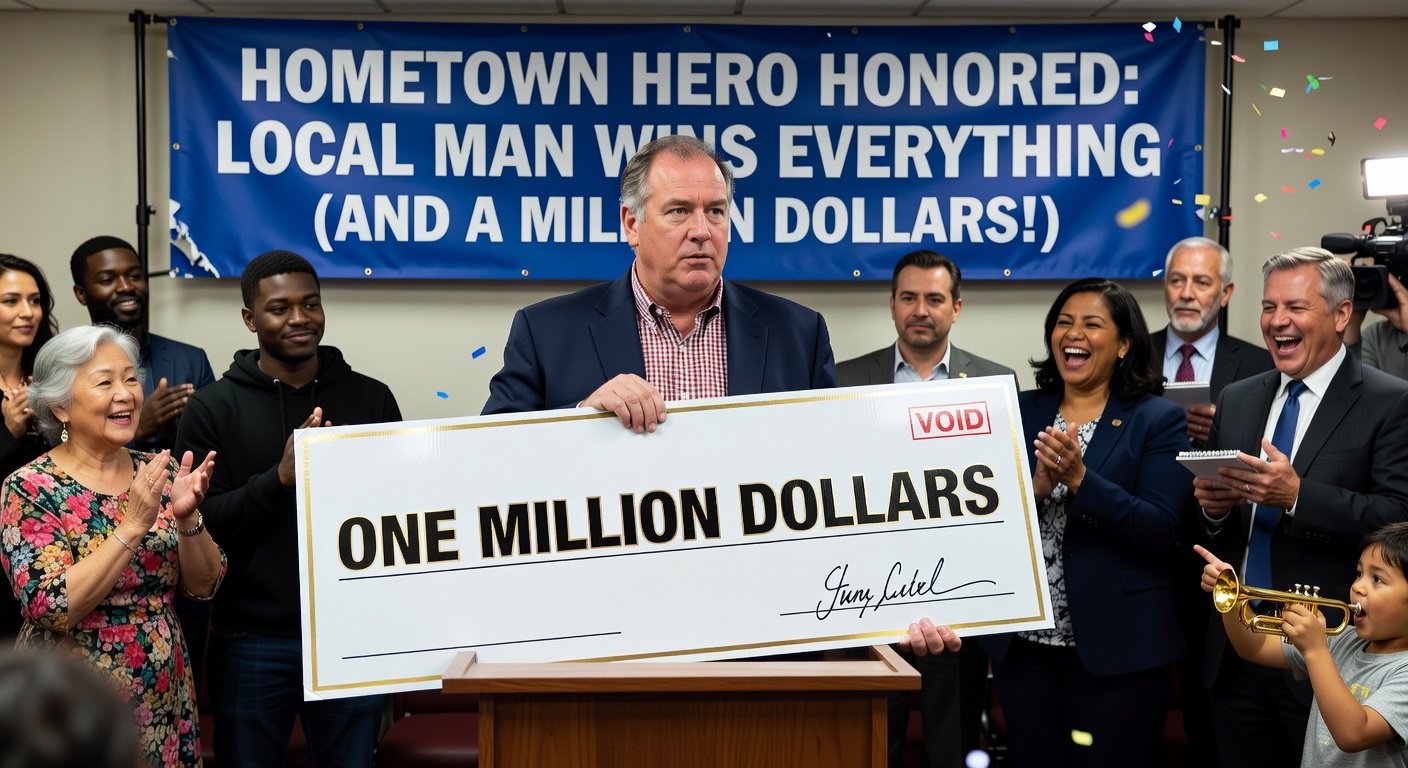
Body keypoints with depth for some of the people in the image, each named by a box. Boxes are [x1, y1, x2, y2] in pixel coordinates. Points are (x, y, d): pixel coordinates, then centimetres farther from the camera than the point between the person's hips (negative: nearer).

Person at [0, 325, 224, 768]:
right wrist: (134, 525, -25)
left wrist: (186, 518, -17)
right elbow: (52, 607, -21)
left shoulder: (157, 473, 2)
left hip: (163, 698, 4)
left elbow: (204, 585, 0)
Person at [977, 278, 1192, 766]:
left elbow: (1159, 531, -13)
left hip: (1116, 646, -3)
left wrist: (1078, 479, -23)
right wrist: (1036, 488, -17)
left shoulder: (1158, 421, -2)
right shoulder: (1020, 413, 7)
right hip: (1023, 640, 3)